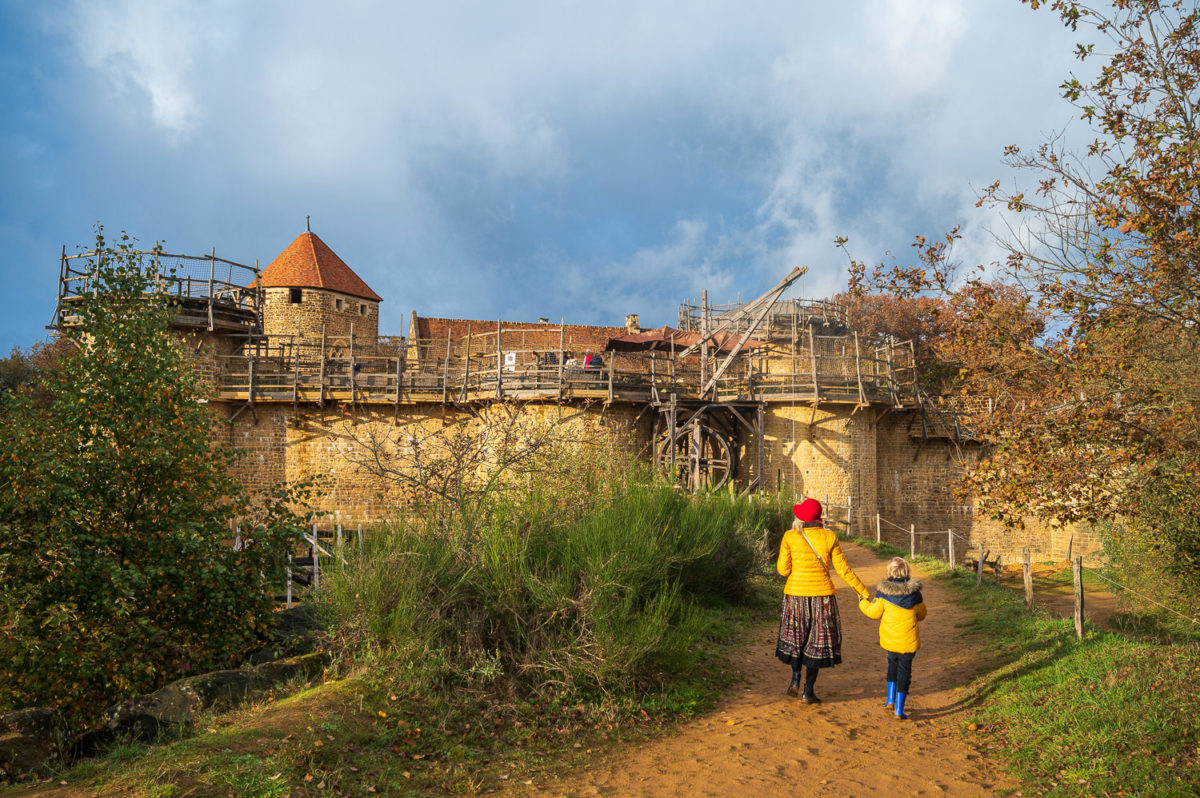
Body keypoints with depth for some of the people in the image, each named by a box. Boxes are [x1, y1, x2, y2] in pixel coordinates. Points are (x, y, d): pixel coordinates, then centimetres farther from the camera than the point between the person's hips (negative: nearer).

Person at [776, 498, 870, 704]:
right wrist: (863, 591, 6)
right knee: (818, 641, 11)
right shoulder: (829, 537, -6)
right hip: (822, 596, 0)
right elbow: (843, 570, -4)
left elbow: (783, 569, -6)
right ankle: (809, 691, 9)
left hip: (796, 594, 0)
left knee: (795, 635, 23)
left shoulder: (790, 537, -8)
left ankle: (795, 678, 10)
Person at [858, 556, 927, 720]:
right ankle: (899, 709, 6)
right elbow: (921, 615, 7)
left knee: (893, 664, 24)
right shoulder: (914, 592, -5)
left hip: (889, 638, 0)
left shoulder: (883, 591, -11)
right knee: (904, 670, 7)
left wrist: (863, 602, 13)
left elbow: (874, 612, -4)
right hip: (909, 640, 0)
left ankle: (890, 700, 24)